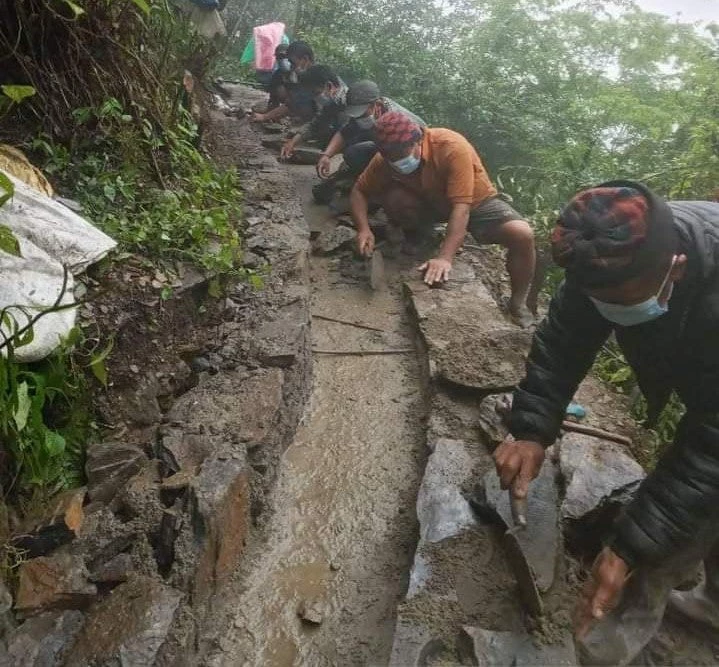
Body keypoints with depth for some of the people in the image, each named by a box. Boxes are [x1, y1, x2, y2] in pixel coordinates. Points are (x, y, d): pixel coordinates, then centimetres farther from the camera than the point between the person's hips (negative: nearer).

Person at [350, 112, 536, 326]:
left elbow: (461, 207, -38)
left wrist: (445, 258, -46)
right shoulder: (385, 159, -20)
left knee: (522, 235, -28)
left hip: (476, 202, -3)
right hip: (431, 203, 3)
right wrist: (363, 229, -28)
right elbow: (359, 191, -9)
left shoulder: (452, 147, -34)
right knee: (393, 198, -29)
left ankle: (517, 304, -7)